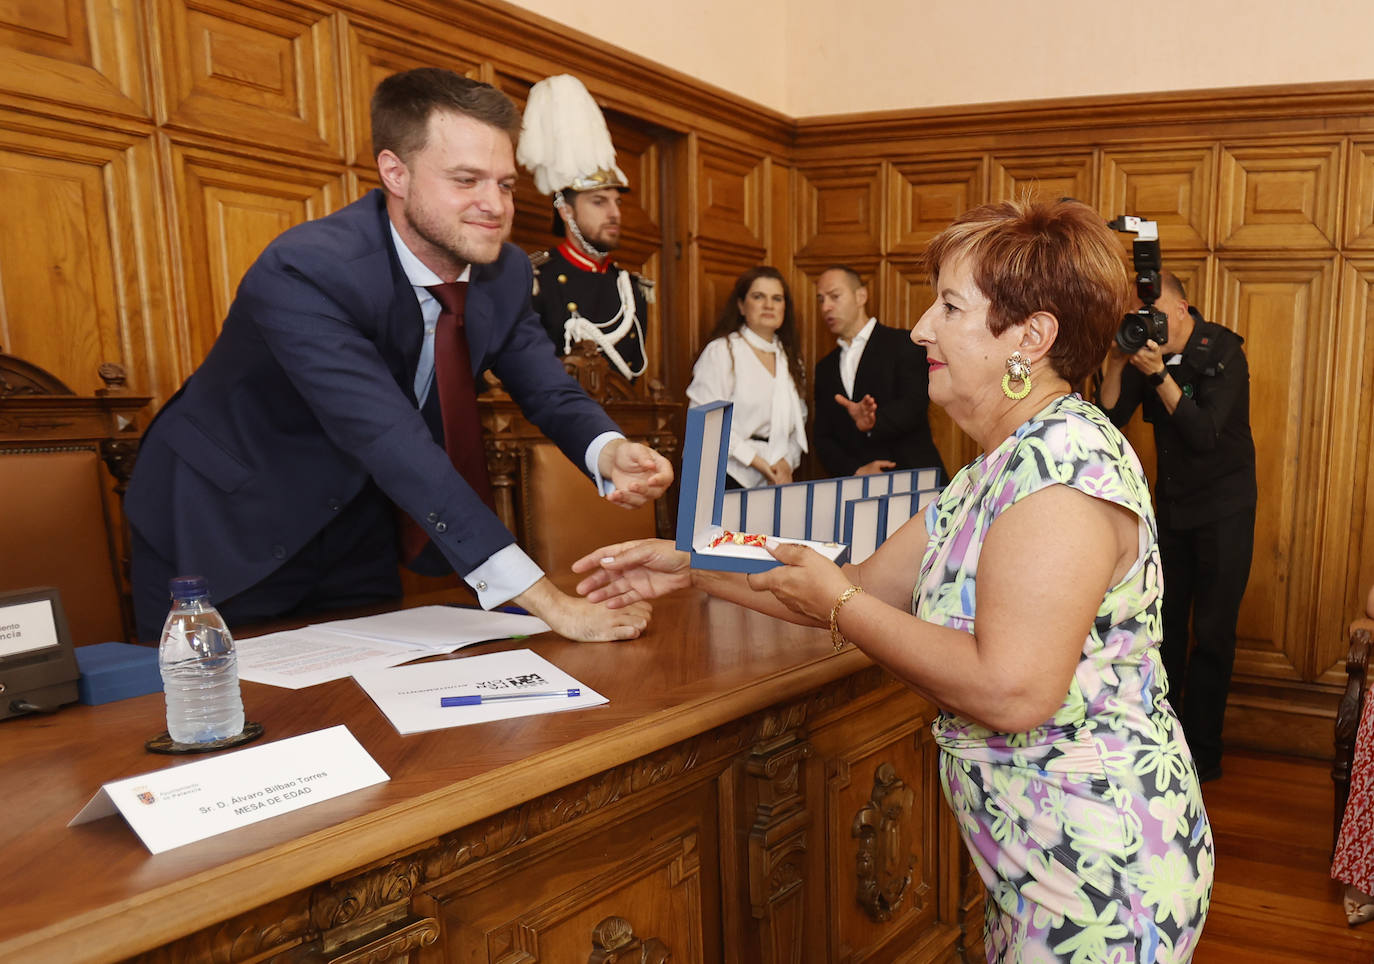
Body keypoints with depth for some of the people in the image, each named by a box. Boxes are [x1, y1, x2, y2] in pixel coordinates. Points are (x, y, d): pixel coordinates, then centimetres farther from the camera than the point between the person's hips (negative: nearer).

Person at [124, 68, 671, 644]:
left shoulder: (504, 272, -10)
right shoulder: (302, 273, -31)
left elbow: (551, 394, -5)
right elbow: (394, 444, -39)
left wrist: (609, 452, -30)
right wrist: (549, 603, -43)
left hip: (356, 534, 5)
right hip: (227, 531, -5)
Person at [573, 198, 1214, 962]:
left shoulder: (1066, 457, -24)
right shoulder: (1000, 468, 7)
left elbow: (1013, 691, -32)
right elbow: (868, 588, 7)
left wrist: (840, 607, -20)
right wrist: (692, 565, 4)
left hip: (1101, 872, -9)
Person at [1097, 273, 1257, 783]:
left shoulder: (1222, 354, -16)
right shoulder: (1148, 348, -2)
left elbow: (1205, 434, -25)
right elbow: (1110, 418, -7)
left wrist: (1159, 374, -31)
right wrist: (1117, 362, -19)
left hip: (1223, 506, -5)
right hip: (1171, 502, 5)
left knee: (1213, 632, 0)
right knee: (1164, 625, 12)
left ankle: (1202, 751, 11)